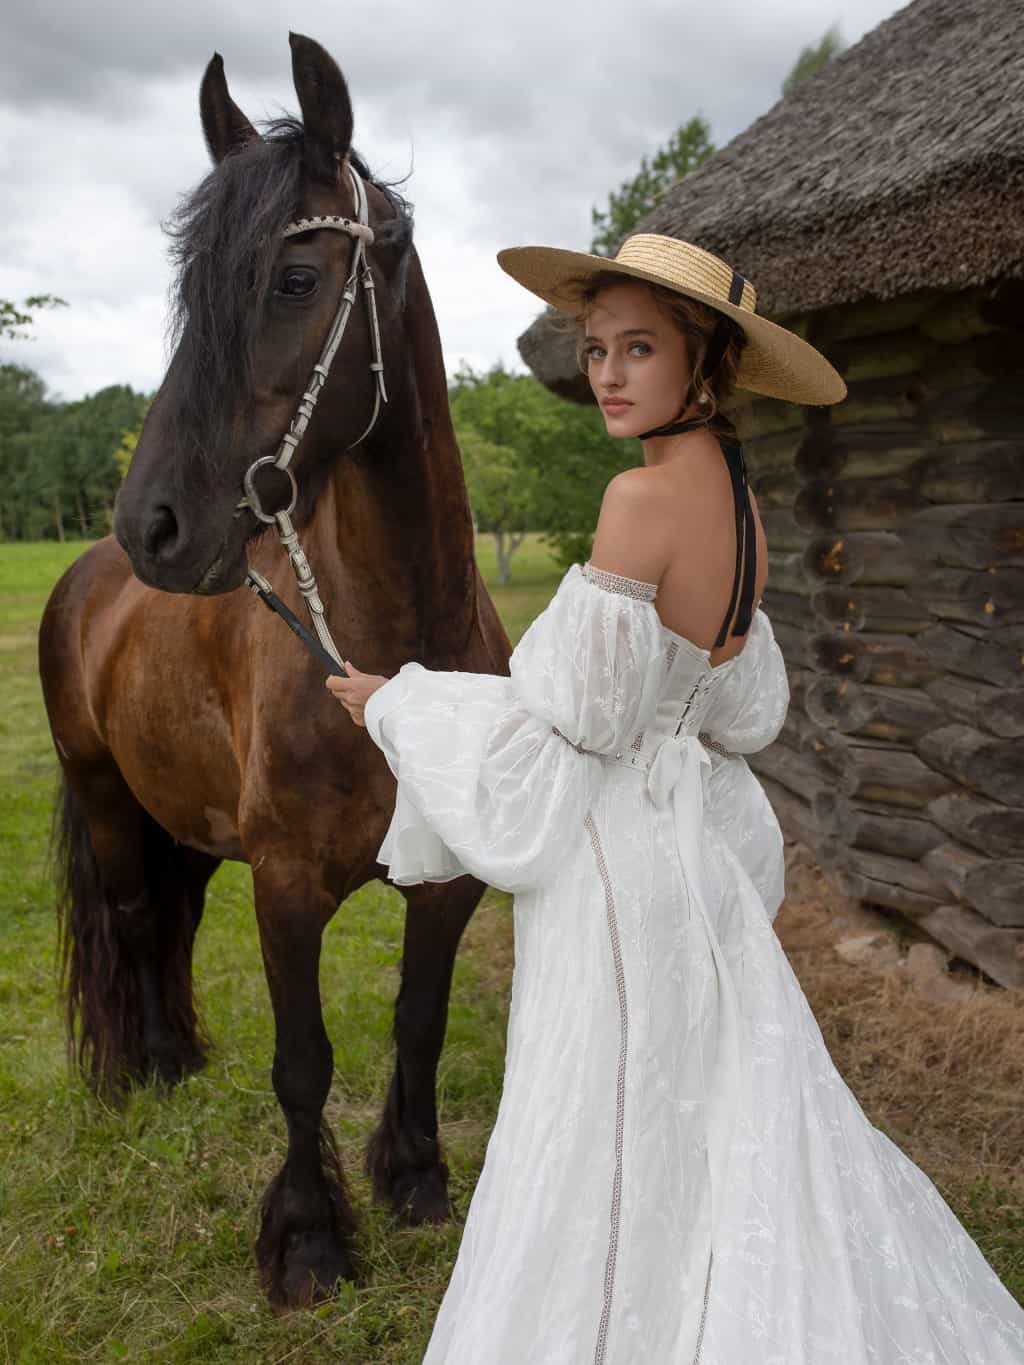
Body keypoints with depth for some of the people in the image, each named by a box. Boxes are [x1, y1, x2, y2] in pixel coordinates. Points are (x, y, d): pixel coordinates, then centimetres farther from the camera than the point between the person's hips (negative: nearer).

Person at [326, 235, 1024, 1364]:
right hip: (698, 837, 9)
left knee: (603, 1161, 7)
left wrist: (399, 702, -7)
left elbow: (573, 716, -19)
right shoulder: (740, 509, 6)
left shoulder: (643, 497, -21)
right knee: (736, 1118, 24)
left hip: (612, 858, -9)